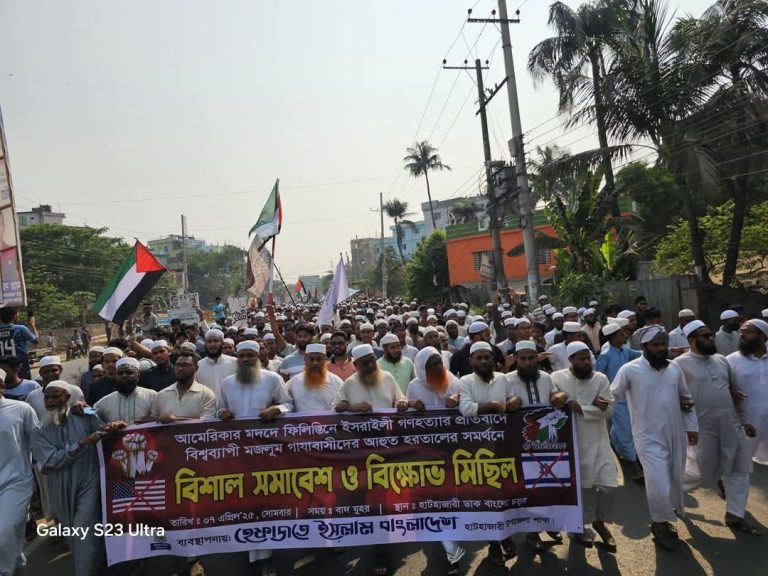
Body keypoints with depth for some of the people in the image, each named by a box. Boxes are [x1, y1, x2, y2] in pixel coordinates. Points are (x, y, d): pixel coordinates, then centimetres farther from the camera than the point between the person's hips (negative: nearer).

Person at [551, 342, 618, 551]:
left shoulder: (601, 379, -2)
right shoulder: (557, 378, -7)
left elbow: (609, 410, -8)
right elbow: (548, 402, -13)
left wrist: (580, 408, -20)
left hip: (598, 440, 2)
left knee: (608, 485, 0)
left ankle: (600, 522, 27)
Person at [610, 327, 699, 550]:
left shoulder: (674, 368, 5)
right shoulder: (630, 369, -11)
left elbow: (685, 397, 14)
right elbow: (612, 396, -3)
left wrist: (691, 426, 13)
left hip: (675, 434, 6)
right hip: (649, 437, -5)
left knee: (674, 479, 16)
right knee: (658, 483, -8)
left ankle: (667, 517, 38)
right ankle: (660, 523, 16)